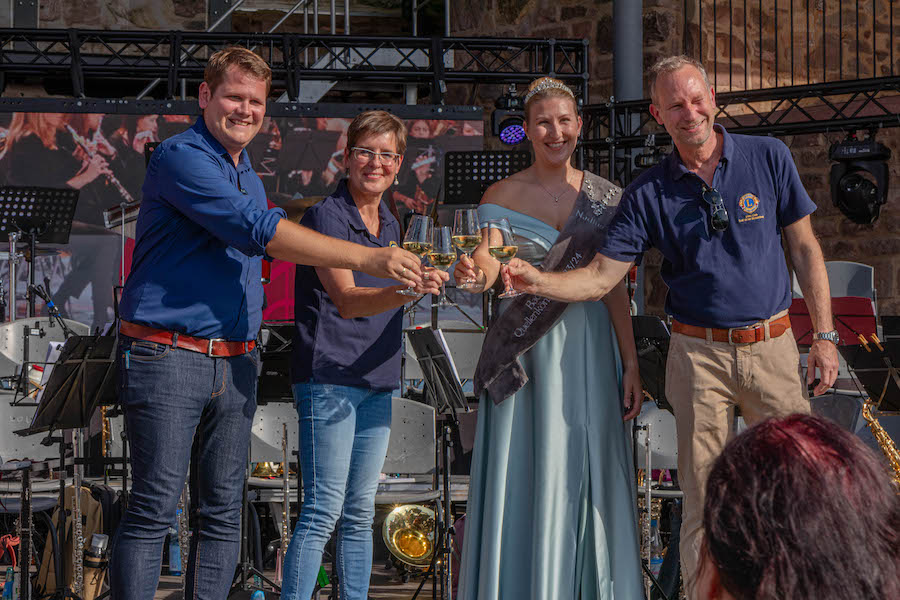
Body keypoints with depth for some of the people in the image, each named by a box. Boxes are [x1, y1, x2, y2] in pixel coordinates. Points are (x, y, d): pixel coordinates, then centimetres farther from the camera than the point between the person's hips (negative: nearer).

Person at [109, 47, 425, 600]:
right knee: (154, 510, -9)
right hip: (167, 355, -8)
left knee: (223, 513, 6)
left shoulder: (248, 176, 19)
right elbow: (258, 230, -22)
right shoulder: (181, 157, -10)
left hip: (235, 362, 8)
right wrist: (366, 258, -25)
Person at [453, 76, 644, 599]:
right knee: (528, 480, -1)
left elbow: (615, 286, 6)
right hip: (526, 351, -1)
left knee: (588, 475, 2)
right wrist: (476, 270, -38)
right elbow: (488, 258, -14)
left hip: (590, 349, 1)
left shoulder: (605, 196, 7)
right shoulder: (502, 195, 3)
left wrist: (630, 363, 1)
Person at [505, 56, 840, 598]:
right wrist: (538, 282, -20)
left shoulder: (768, 158, 2)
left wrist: (825, 334, 2)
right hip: (699, 355, 0)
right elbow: (601, 276, -2)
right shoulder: (650, 193, 1)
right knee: (704, 497, 3)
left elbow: (805, 248, 7)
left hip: (773, 346, 0)